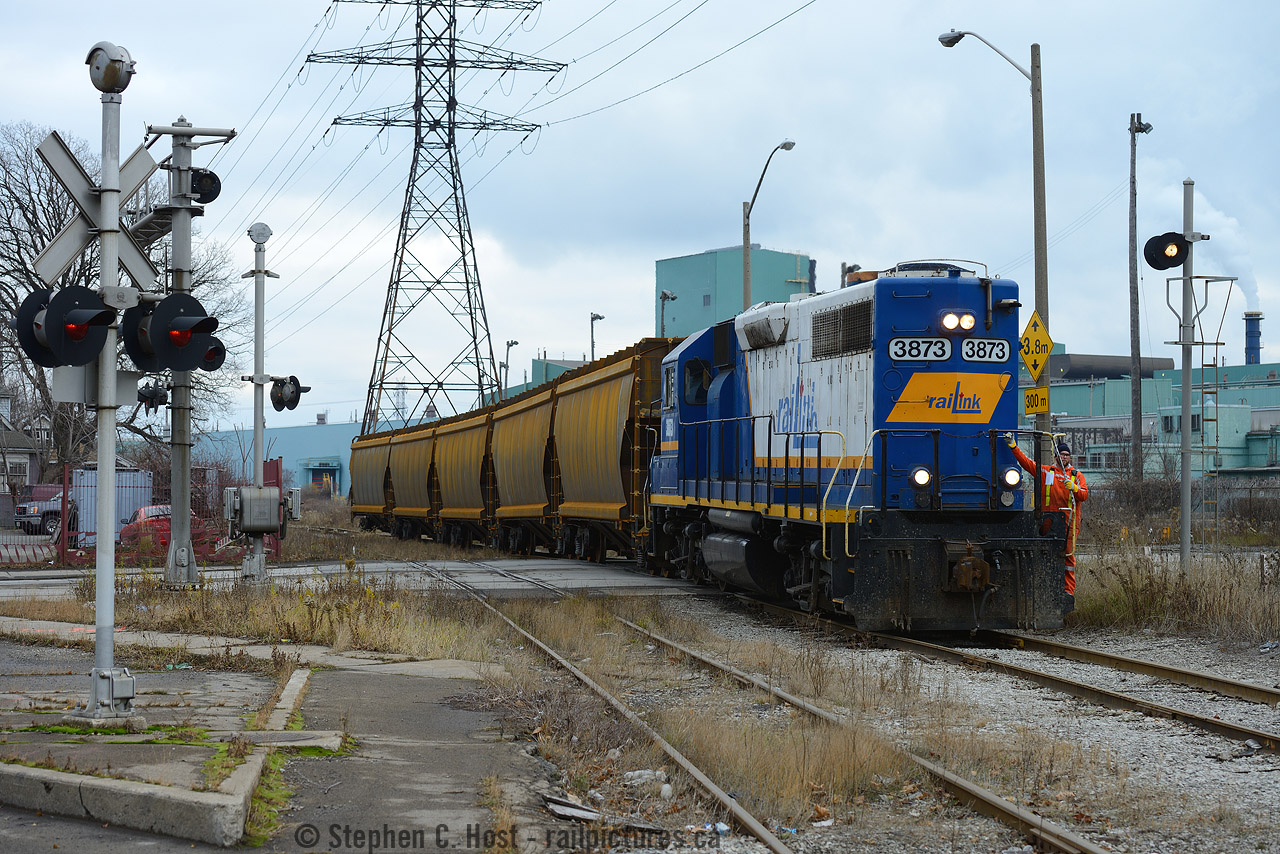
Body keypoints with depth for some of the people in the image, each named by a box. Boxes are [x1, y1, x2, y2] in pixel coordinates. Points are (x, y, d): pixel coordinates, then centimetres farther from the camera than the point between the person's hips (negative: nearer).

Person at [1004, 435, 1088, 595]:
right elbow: (1027, 462, 5)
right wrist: (1013, 446, -3)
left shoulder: (1076, 475, 11)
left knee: (1068, 554, -3)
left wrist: (1073, 487, -16)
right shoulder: (1046, 472, 11)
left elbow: (1084, 495, 3)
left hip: (1069, 520, -1)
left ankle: (1069, 589, 0)